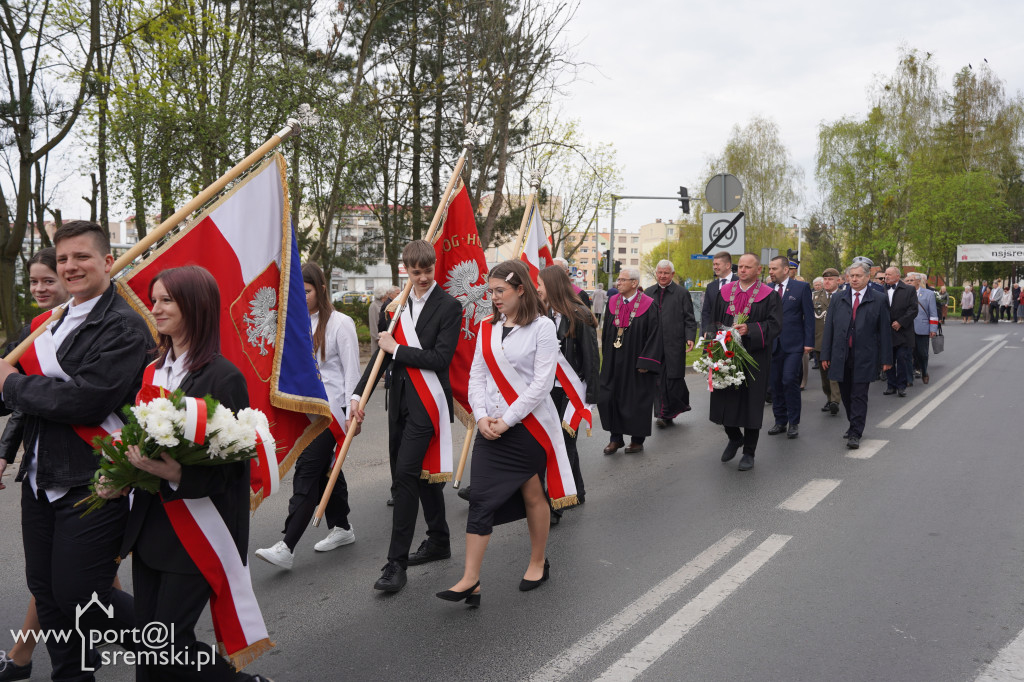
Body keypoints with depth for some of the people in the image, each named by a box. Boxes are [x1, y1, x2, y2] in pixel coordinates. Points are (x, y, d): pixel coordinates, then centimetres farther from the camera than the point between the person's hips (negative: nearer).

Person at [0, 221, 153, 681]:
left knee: (79, 595, -2)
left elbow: (86, 400, -24)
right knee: (46, 592, 16)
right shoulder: (53, 323, 13)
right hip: (40, 480, 8)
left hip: (91, 484, -8)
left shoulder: (125, 327, -14)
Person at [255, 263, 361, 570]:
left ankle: (286, 548, -12)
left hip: (331, 408, -7)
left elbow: (351, 370, -9)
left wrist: (351, 414, -12)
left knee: (307, 470, -11)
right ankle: (341, 527, 29)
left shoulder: (339, 323, -8)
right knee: (325, 468, 15)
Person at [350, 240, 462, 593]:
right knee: (423, 471, 16)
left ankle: (396, 561, -5)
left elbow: (441, 358, -16)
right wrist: (358, 394, 4)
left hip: (428, 403, -7)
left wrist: (396, 349, -12)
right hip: (401, 401, 7)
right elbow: (382, 352, 12)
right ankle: (439, 541, 32)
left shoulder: (449, 306, -7)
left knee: (405, 474, -11)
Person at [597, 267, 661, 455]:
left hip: (635, 362, -5)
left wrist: (645, 362, -16)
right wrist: (606, 357, 11)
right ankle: (616, 438, 15)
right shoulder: (613, 302, 5)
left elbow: (654, 335, -11)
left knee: (636, 400, 4)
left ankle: (637, 439, 20)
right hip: (614, 362, 5)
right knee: (608, 397, 2)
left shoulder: (648, 305, -10)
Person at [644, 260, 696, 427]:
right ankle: (662, 414, 8)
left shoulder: (682, 292, 2)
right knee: (658, 379, 2)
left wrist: (690, 337, -13)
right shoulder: (649, 292, 12)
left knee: (673, 377, 0)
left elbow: (689, 318, 0)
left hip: (674, 343, -3)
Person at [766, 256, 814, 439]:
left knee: (789, 380, -11)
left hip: (793, 344, -4)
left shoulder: (801, 287, 0)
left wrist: (809, 342, -7)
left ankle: (794, 422, 1)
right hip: (772, 344, 4)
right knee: (775, 383, 7)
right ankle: (780, 421, 19)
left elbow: (808, 316, -1)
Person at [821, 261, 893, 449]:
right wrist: (825, 355, 3)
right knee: (846, 395, 11)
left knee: (859, 396, -3)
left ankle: (855, 434, 0)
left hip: (864, 358, -3)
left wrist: (886, 358, -1)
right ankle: (855, 425, 28)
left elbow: (884, 330, 2)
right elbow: (829, 327, 8)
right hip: (841, 356, 3)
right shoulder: (838, 299, 9)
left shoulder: (878, 300, 2)